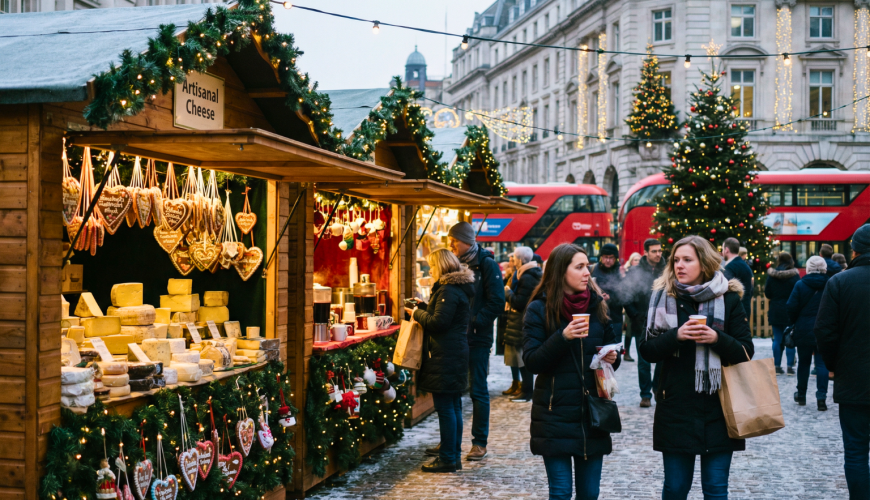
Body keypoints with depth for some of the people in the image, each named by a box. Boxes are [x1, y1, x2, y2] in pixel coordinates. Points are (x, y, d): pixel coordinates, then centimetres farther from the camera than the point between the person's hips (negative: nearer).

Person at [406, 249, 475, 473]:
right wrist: (424, 308, 13)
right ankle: (454, 456, 22)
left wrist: (417, 313, -7)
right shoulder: (459, 287, 16)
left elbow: (438, 322, -21)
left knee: (445, 408, -5)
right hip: (455, 355, 11)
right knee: (454, 406, 14)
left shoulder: (448, 290, -16)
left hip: (445, 357, -11)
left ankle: (447, 459, 0)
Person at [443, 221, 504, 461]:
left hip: (477, 338, -6)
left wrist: (473, 322, -20)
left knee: (478, 390, 1)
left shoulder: (486, 265, -9)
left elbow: (497, 303, -14)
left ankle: (480, 443, 11)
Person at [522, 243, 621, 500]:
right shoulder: (539, 310, -5)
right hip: (555, 416, -4)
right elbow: (532, 361, -10)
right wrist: (563, 337, -23)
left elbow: (612, 345, 17)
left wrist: (613, 357, -6)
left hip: (592, 415, 4)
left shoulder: (597, 305, 7)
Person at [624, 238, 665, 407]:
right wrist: (635, 316, -6)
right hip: (642, 324, -1)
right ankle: (645, 394, 13)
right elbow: (627, 297, 0)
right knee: (644, 361, 4)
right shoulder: (635, 272, -1)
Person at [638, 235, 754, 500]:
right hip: (676, 407, 1)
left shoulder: (728, 298, 1)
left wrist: (717, 339, -18)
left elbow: (746, 352, 0)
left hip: (719, 408, 0)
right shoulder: (663, 297, 3)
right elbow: (647, 350, 0)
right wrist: (675, 335, -17)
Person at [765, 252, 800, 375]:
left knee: (777, 339, 7)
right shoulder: (795, 275, -7)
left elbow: (767, 294, 2)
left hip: (775, 311, 2)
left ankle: (777, 365, 8)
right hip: (790, 311, -2)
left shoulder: (771, 275, -2)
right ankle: (790, 366, 2)